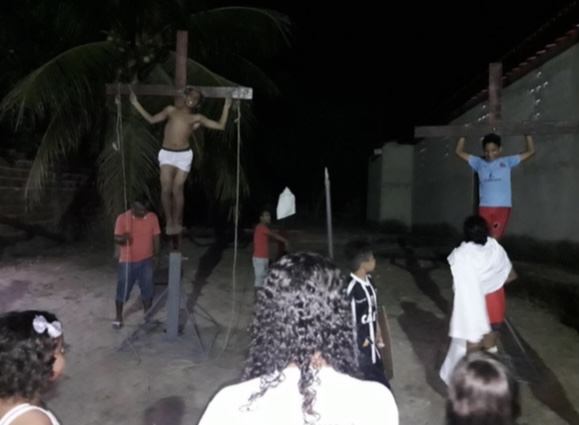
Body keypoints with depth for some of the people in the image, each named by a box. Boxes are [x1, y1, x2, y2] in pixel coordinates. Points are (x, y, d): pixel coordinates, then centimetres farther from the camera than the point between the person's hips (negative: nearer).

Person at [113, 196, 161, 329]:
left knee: (147, 288, 11)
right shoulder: (123, 218, -14)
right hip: (127, 261, -2)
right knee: (122, 290, 7)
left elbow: (156, 237, 3)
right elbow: (116, 239, -12)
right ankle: (118, 317, 27)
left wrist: (156, 255, 3)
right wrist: (122, 238, -36)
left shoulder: (152, 217, -6)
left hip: (146, 260, 2)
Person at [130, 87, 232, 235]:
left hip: (184, 155, -1)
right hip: (166, 153, 1)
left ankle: (177, 222, 16)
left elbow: (220, 126, 8)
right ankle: (169, 222, 8)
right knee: (166, 189, -8)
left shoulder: (197, 118, 11)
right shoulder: (171, 110, 14)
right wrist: (136, 104, 17)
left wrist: (226, 107, 7)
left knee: (177, 190, -1)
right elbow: (152, 119, 18)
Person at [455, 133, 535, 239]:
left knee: (495, 239, -3)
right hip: (484, 207, 1)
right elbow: (459, 152, 12)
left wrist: (527, 135, 7)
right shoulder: (479, 162, 10)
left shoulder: (507, 161, 8)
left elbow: (530, 151, 11)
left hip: (503, 206, -1)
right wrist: (463, 136, 8)